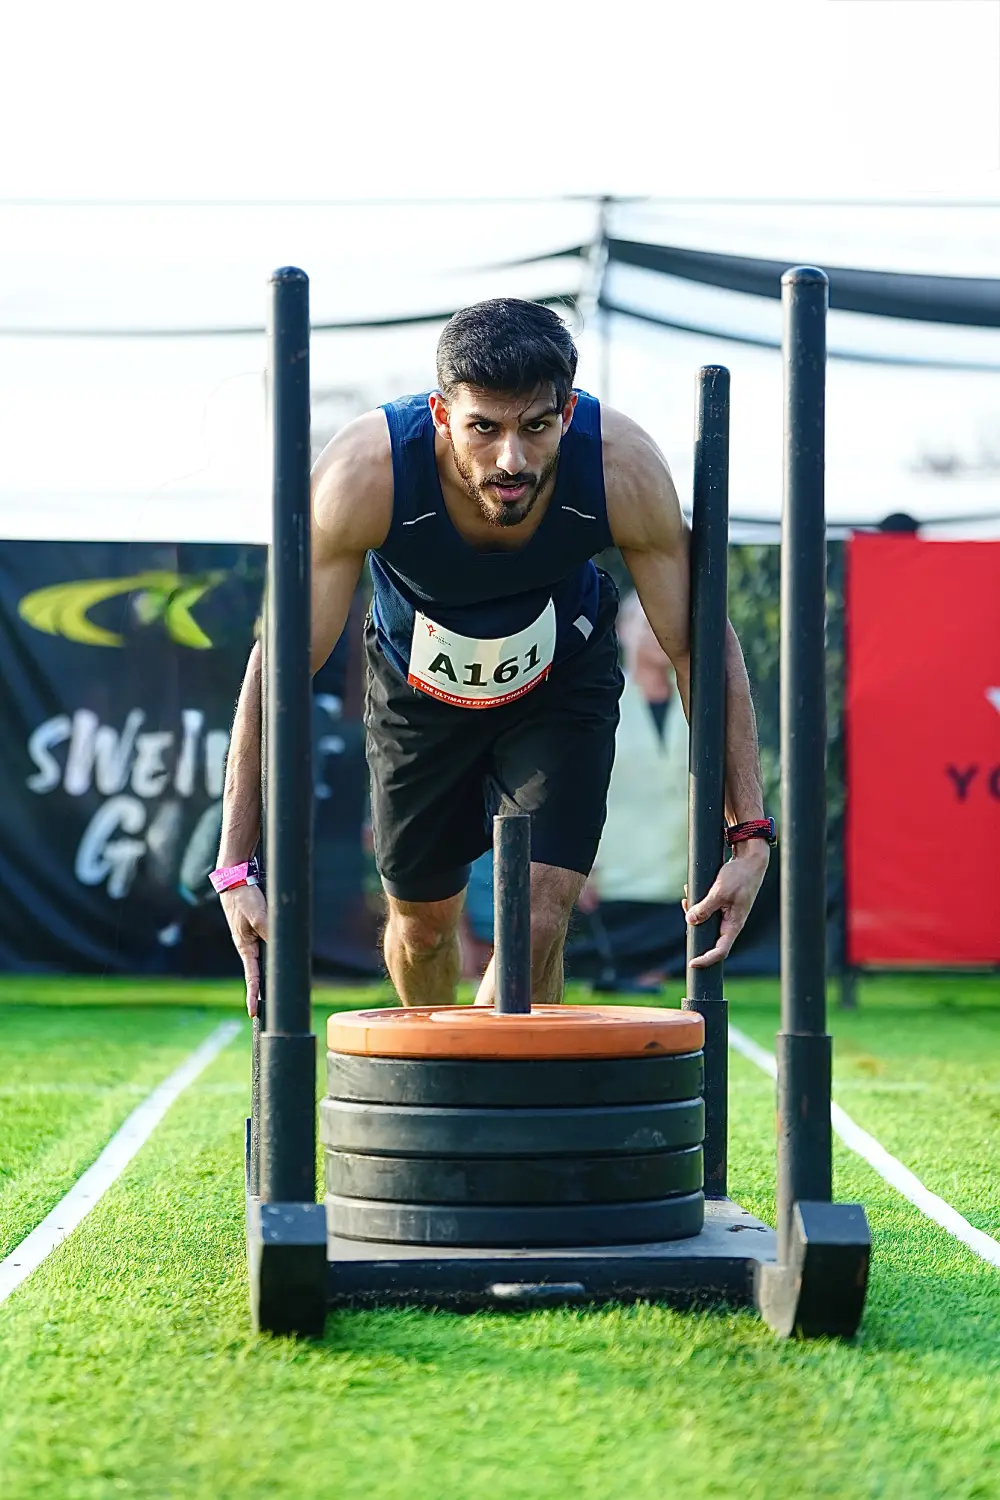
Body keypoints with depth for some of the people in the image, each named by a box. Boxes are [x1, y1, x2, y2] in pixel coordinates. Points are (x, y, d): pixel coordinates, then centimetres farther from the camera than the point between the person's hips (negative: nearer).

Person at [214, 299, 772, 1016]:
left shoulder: (626, 469, -35)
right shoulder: (365, 474, -38)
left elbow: (701, 646, -23)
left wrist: (750, 835, -29)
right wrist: (235, 867, -35)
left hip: (564, 671, 0)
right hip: (418, 679, 0)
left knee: (538, 921, -16)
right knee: (423, 919, 15)